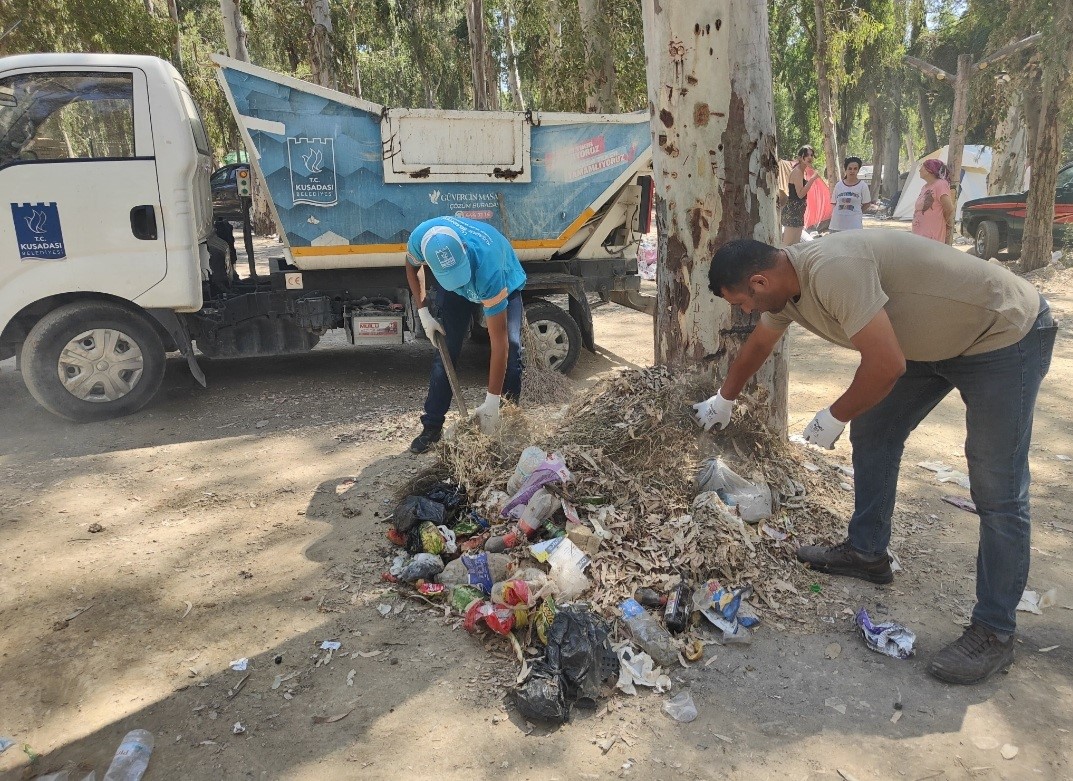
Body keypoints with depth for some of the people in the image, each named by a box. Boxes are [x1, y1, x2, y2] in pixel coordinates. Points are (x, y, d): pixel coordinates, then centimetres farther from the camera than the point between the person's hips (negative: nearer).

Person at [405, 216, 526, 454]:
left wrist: (491, 403, -41)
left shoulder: (489, 270, -47)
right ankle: (432, 427, 5)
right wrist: (423, 313, -14)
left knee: (510, 350, -19)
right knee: (445, 351, -5)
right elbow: (413, 267, -6)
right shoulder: (420, 238, -36)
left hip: (504, 283, -3)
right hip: (453, 290, 3)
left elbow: (499, 342, -43)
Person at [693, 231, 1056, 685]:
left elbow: (886, 365, -34)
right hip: (935, 340, 9)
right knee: (872, 433, 10)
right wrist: (724, 399, 32)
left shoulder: (831, 271, -33)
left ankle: (994, 633, 4)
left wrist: (834, 417, -16)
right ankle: (866, 553, 25)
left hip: (1005, 335, -9)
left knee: (997, 493, -7)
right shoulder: (785, 281, -2)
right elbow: (758, 344, 17)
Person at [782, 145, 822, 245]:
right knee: (788, 244, -11)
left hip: (798, 211, 11)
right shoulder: (797, 171, -13)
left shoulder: (802, 171, 17)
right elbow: (800, 194, -22)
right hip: (792, 210, -11)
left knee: (796, 244, 12)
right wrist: (812, 179, -21)